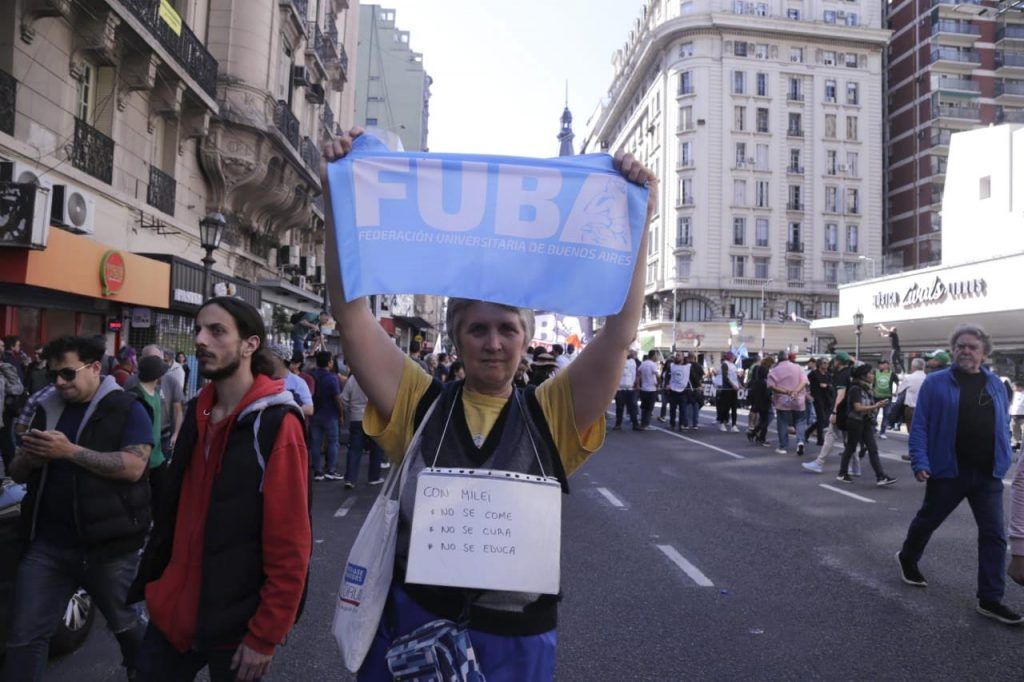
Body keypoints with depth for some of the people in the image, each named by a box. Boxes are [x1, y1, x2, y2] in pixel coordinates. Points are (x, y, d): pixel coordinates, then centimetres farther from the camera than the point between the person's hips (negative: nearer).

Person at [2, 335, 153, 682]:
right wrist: (29, 455, -10)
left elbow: (133, 467, -20)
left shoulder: (127, 408, -8)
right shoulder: (48, 410, 10)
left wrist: (70, 451, -23)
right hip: (47, 545, 4)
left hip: (109, 547, -4)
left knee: (125, 624, 16)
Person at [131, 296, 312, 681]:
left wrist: (265, 636, -15)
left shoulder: (276, 425, -18)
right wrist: (151, 580, 12)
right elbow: (174, 508, 13)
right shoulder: (197, 412, 4)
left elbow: (288, 547, -18)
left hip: (235, 625, -6)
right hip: (173, 610, 6)